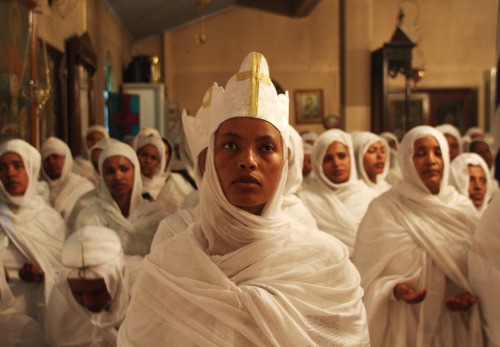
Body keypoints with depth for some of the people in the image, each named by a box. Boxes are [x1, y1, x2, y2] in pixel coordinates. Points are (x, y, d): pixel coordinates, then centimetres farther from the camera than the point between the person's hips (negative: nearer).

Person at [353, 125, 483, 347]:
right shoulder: (383, 209, -6)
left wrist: (472, 295, -9)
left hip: (456, 327, 3)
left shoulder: (463, 208, 4)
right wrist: (394, 289, -22)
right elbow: (366, 275, -6)